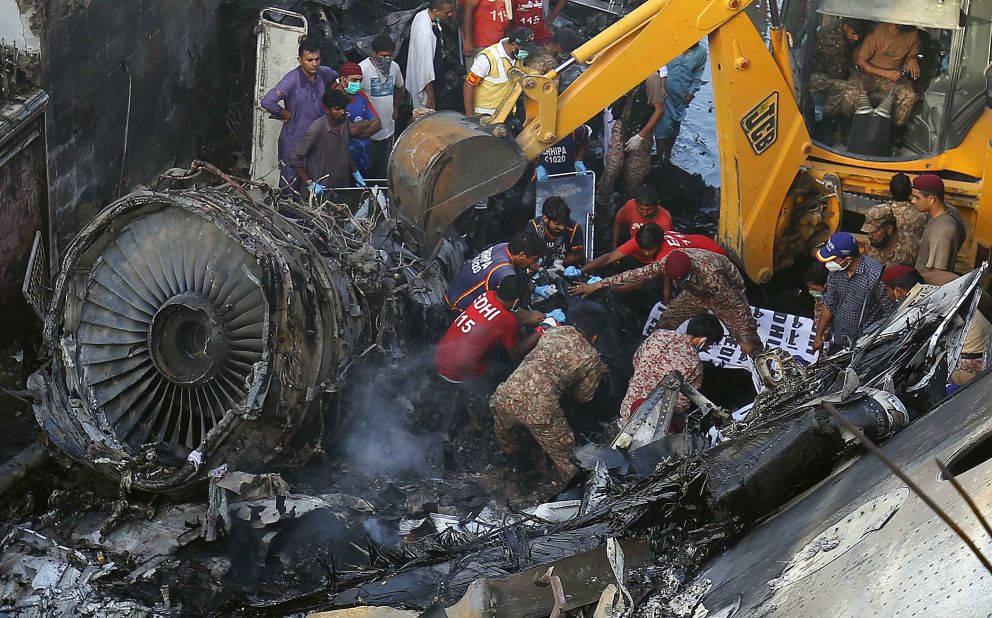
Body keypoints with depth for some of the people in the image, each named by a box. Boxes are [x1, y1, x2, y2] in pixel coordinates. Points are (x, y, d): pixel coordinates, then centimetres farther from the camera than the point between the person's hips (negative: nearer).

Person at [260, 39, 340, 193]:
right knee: (290, 185, 1)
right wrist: (288, 114, -17)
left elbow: (335, 78, 24)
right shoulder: (292, 80, -21)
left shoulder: (323, 73, -3)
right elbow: (267, 102, -29)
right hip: (294, 139, -6)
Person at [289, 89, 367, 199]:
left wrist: (355, 173, 12)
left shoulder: (344, 123, 1)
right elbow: (295, 159, -17)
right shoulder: (316, 129, -21)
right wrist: (310, 184, -20)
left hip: (343, 188, 6)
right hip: (322, 191, -6)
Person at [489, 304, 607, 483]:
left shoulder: (555, 331, 14)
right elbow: (583, 397, 17)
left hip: (508, 394, 5)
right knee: (566, 457, 17)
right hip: (540, 412, -5)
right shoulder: (591, 359, 4)